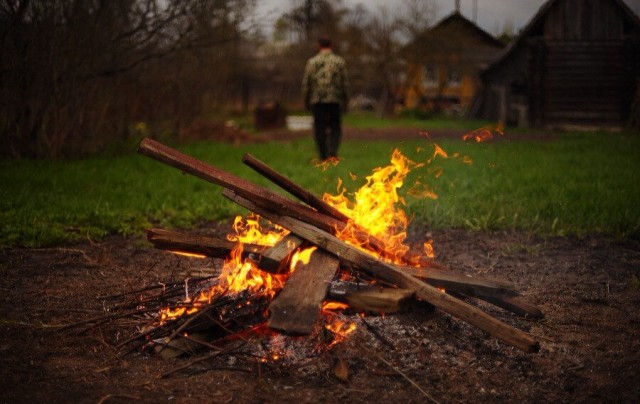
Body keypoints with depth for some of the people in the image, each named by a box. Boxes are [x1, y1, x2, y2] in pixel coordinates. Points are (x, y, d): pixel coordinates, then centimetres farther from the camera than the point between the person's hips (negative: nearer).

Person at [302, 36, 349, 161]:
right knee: (335, 128, 11)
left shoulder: (312, 62, 2)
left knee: (320, 130, 7)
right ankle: (333, 150, -11)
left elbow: (306, 84, 1)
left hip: (317, 102, 0)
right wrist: (345, 102, 9)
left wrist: (306, 102, 10)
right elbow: (345, 84, 2)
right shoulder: (340, 61, 3)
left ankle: (324, 157, 7)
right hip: (335, 101, 0)